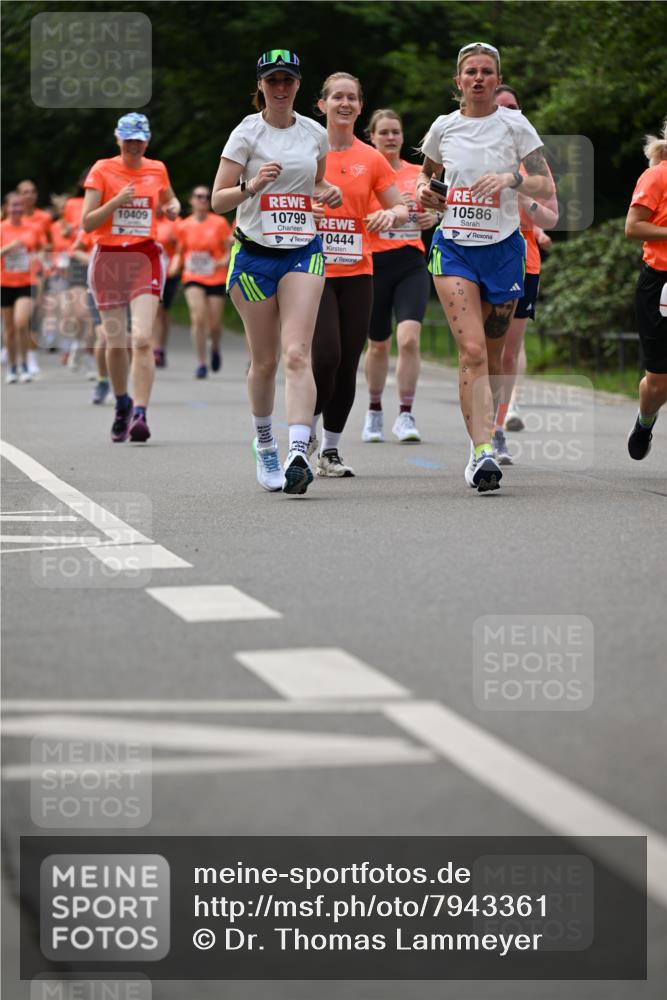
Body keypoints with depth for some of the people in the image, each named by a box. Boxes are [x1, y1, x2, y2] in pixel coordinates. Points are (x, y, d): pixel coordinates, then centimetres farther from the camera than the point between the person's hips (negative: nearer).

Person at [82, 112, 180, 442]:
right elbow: (87, 223, -5)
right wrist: (117, 201, -19)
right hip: (108, 258, 0)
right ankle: (122, 405, 29)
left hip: (146, 258, 0)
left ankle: (140, 413, -20)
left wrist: (173, 207, 6)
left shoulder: (157, 169, 8)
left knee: (142, 339, -16)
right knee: (115, 342, 6)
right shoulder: (102, 170, 0)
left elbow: (169, 199, 30)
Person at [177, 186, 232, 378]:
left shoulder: (220, 223, -2)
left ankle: (215, 348, 38)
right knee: (198, 317, -18)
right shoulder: (184, 226, 3)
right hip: (193, 278, 0)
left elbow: (231, 249, 2)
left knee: (214, 323, 2)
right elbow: (180, 252, 16)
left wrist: (225, 261, -17)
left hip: (216, 279, 0)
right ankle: (201, 363, -11)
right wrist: (185, 263, -4)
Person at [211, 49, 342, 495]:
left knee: (297, 354, -16)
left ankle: (299, 453, -27)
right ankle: (265, 445, 29)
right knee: (265, 361, 6)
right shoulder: (247, 132, -2)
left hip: (304, 252, 1)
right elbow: (218, 200, -5)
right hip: (254, 253, -1)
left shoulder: (315, 133, 8)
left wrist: (329, 191, 3)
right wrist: (251, 185, -24)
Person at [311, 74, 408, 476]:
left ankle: (331, 450, 14)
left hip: (357, 273, 3)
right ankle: (305, 432, 7)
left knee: (348, 365, 2)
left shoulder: (372, 159, 8)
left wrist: (391, 214, -12)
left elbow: (402, 209, 10)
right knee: (326, 356, -17)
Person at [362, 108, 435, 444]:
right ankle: (374, 413, 29)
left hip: (412, 264, 1)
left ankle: (405, 416, -8)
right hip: (374, 264, -1)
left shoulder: (419, 174, 8)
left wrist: (433, 217, -1)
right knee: (378, 344, 9)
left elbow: (432, 209, 23)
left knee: (409, 338, -16)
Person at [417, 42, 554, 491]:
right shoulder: (444, 127, 5)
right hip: (454, 247, 0)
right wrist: (424, 190, 2)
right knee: (472, 351, -16)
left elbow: (547, 186, -7)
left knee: (492, 355, 9)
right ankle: (483, 452, -23)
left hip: (503, 248, 0)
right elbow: (426, 172, 25)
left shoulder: (514, 124, -3)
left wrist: (512, 177, -25)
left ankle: (484, 440, 29)